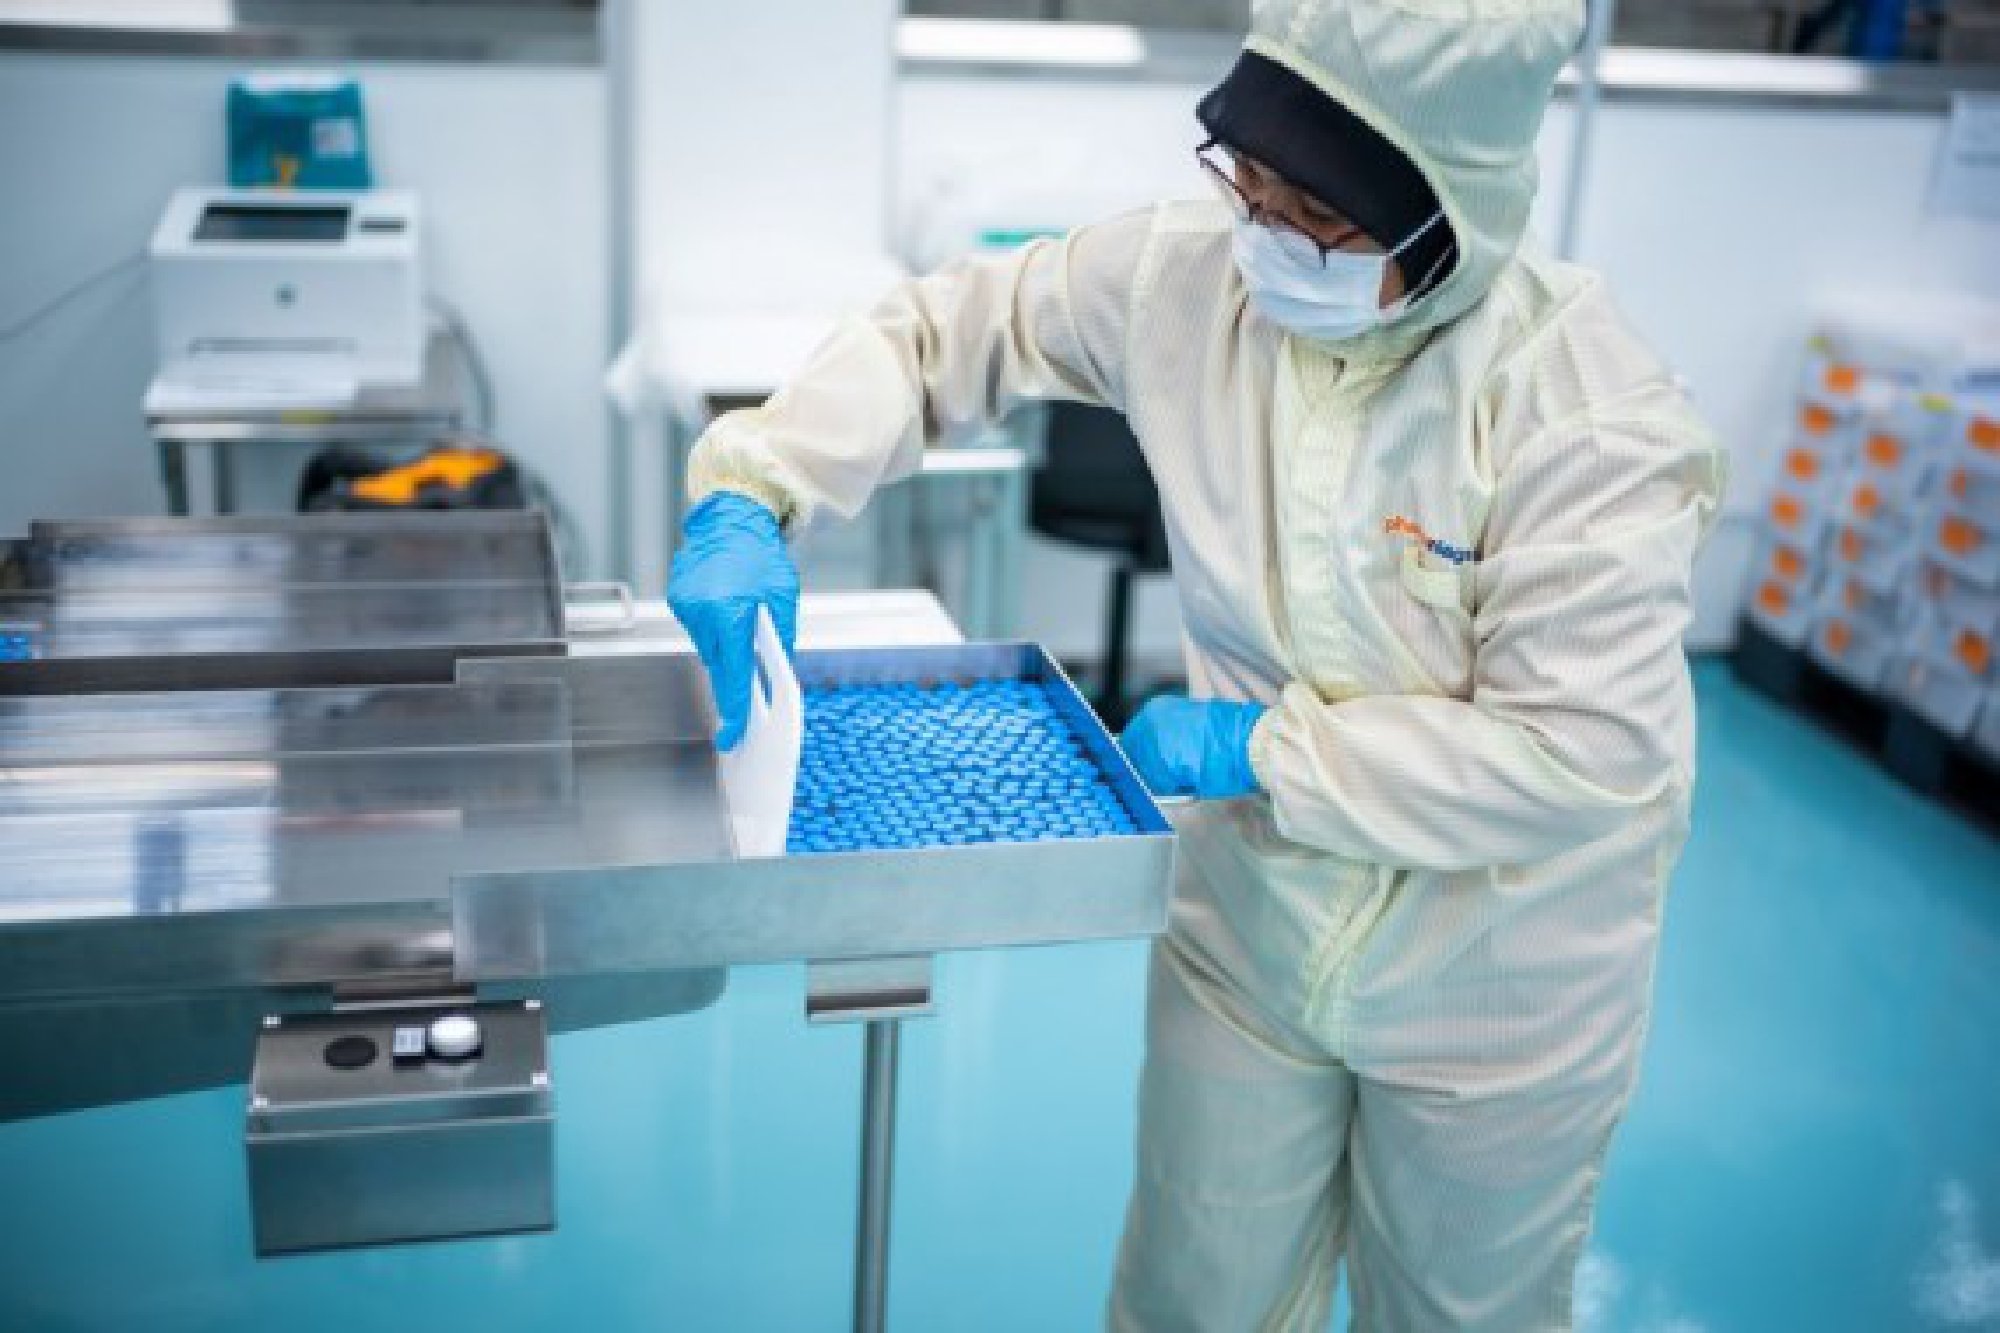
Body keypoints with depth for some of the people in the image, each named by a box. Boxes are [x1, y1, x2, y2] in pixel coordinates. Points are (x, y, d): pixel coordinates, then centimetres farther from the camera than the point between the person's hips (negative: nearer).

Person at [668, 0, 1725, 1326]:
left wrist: (1258, 750, -23)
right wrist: (751, 496, -19)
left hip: (1493, 998, -3)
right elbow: (937, 331, -4)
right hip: (1245, 947, 3)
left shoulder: (1591, 411, -27)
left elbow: (1586, 754, -27)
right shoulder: (1191, 274, -15)